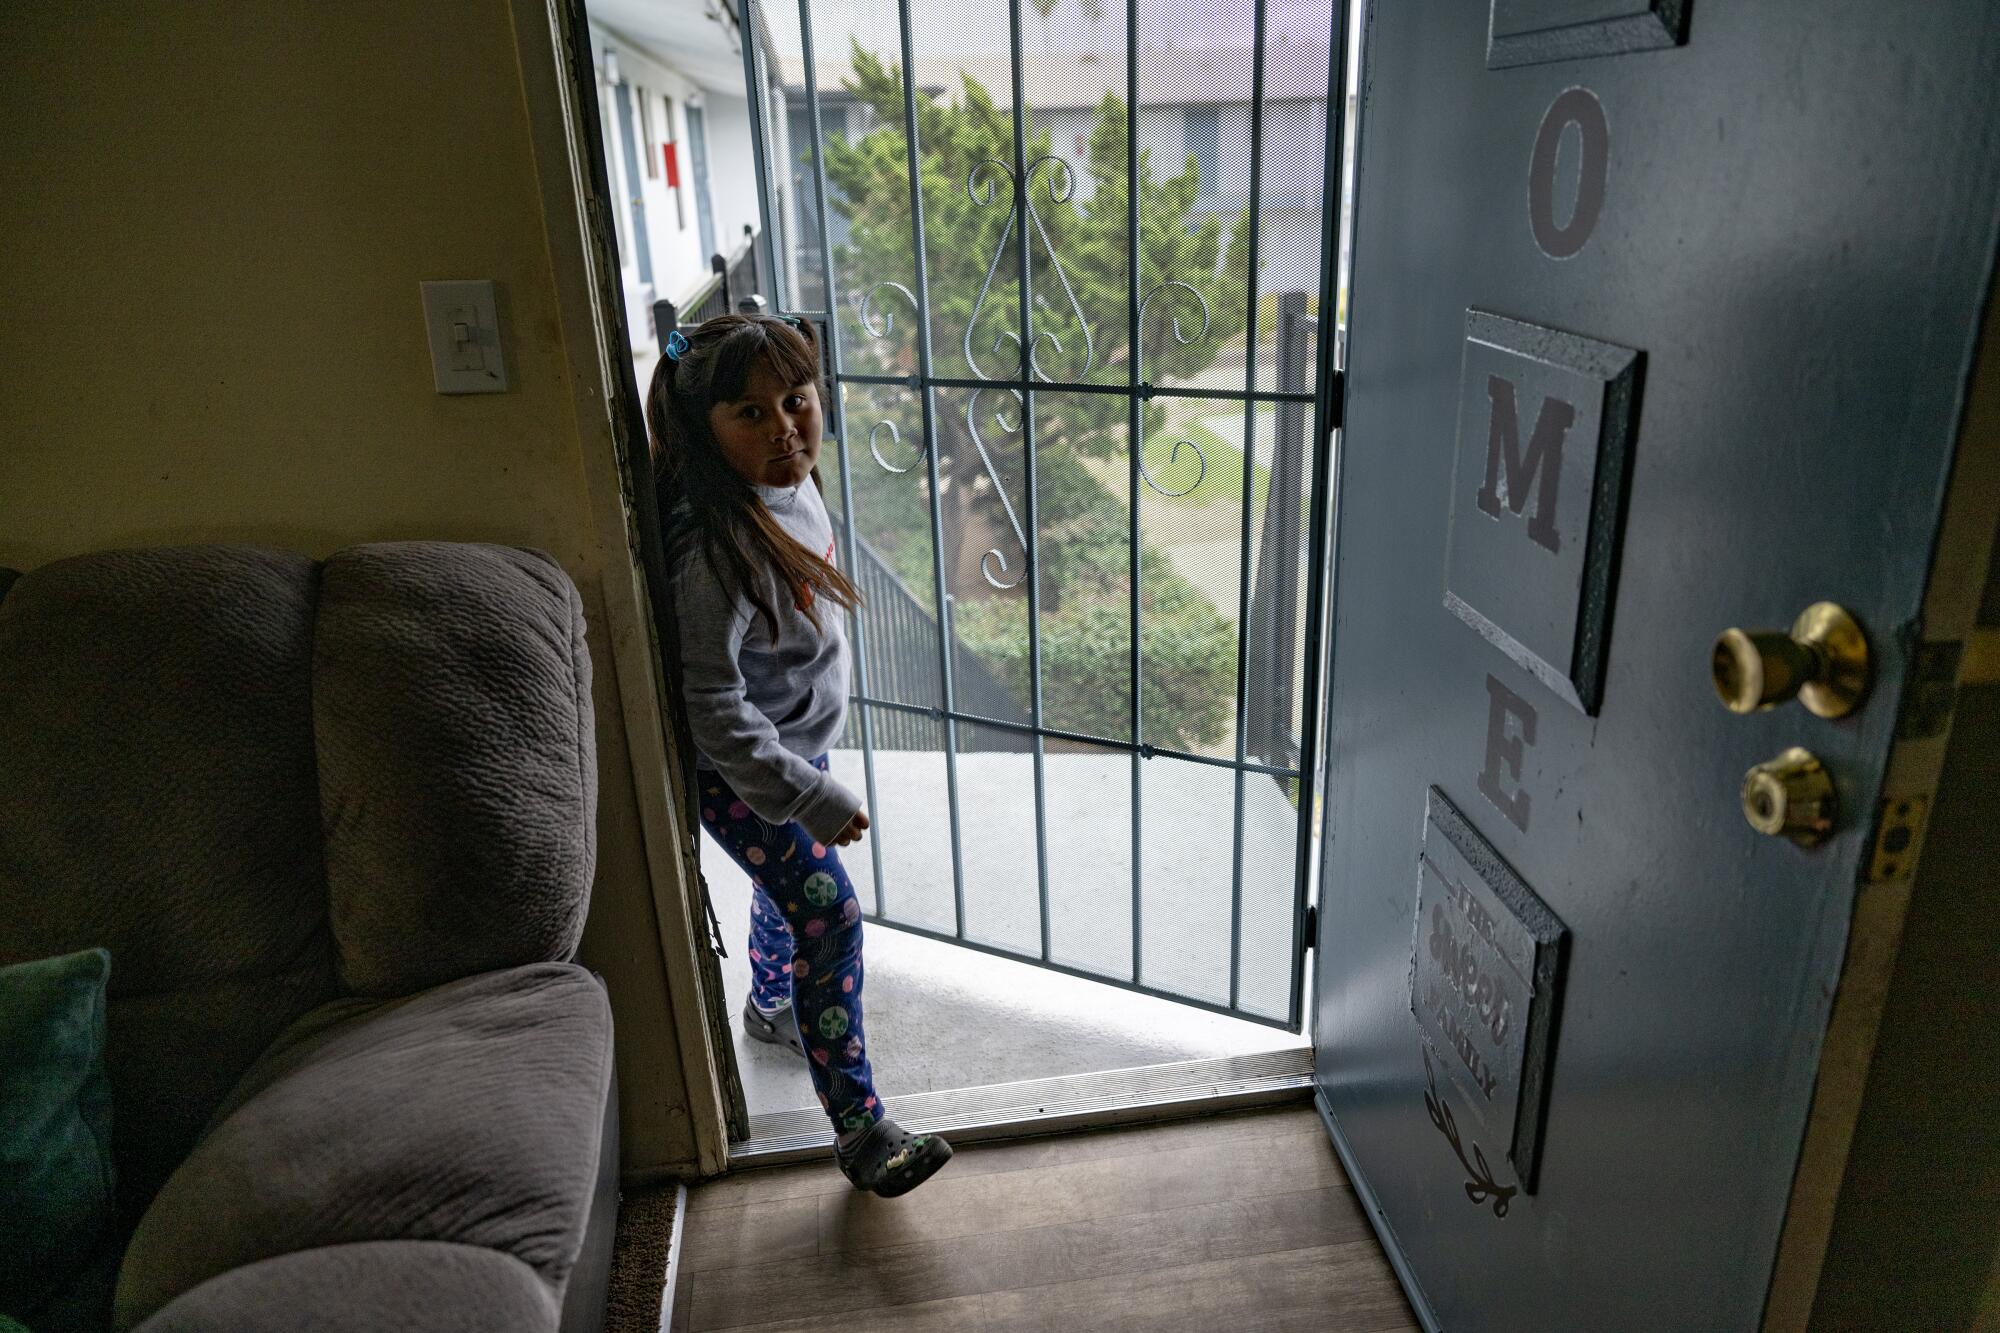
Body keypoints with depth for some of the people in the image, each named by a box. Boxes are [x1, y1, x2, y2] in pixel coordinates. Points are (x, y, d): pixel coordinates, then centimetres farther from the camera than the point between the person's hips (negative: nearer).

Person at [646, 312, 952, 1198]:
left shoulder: (791, 485, -5)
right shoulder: (717, 546, -32)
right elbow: (712, 706, -30)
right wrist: (816, 800, -27)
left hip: (796, 742, 9)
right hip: (740, 773, -9)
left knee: (788, 887, 26)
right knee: (829, 912, -8)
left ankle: (771, 1005, 54)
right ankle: (860, 1129, 4)